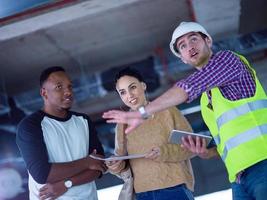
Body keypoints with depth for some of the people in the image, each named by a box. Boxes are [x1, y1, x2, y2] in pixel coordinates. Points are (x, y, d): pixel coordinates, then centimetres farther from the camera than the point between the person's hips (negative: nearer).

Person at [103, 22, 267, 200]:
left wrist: (143, 113, -10)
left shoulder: (226, 58, 3)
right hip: (239, 178, 7)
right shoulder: (206, 99, 24)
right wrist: (207, 152, 6)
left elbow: (189, 87, -11)